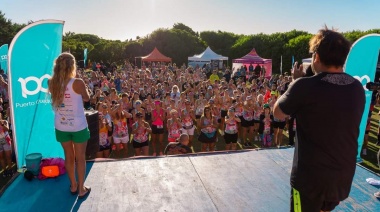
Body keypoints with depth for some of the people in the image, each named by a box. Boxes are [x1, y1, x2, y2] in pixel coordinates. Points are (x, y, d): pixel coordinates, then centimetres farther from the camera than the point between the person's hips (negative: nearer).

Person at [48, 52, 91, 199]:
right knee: (80, 158, 12)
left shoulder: (52, 83, -6)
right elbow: (87, 99, -2)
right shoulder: (78, 83, -20)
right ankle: (81, 189, 23)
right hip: (78, 126, -4)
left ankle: (73, 186, 36)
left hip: (61, 127, 4)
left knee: (69, 156, 19)